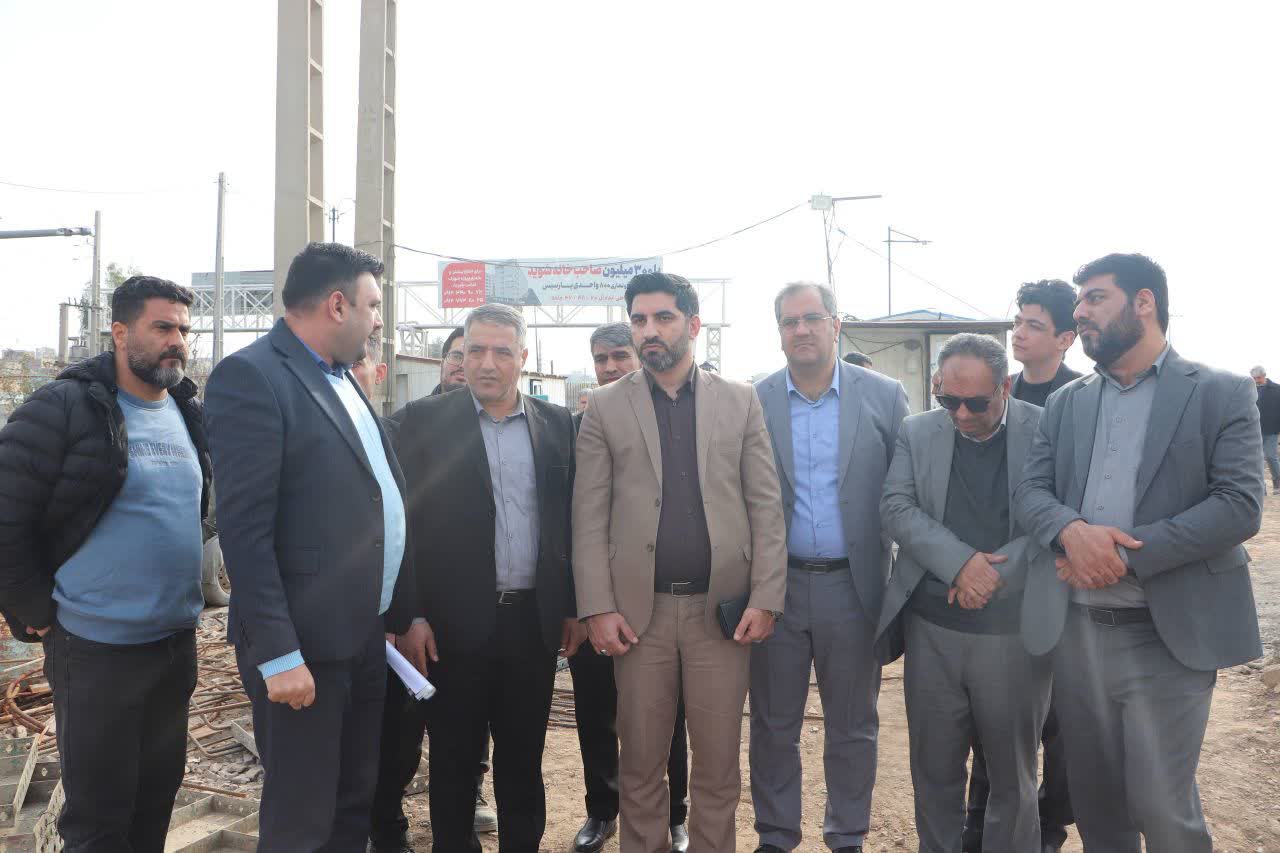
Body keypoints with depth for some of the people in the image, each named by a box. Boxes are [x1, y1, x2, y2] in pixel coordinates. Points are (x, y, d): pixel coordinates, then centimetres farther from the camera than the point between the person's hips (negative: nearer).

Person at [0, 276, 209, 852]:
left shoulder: (190, 413, 6)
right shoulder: (63, 409, -13)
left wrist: (187, 593, 11)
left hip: (178, 641, 6)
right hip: (97, 647, -6)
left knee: (157, 797, 18)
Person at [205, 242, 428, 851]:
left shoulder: (343, 382, 14)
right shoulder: (251, 376, -13)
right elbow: (245, 527, -19)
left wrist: (408, 614, 15)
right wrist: (277, 654, -21)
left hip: (366, 637, 8)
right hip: (303, 648, -8)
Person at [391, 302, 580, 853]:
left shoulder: (556, 424, 6)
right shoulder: (424, 420, -2)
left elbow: (571, 519, 8)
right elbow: (405, 519, -5)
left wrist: (573, 606, 6)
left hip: (535, 619, 3)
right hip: (457, 621, -2)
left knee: (524, 755, 15)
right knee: (453, 756, 12)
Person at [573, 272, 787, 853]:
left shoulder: (739, 402, 6)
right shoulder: (606, 407, 4)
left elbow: (766, 508, 3)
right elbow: (589, 516, 0)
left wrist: (765, 598, -4)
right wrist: (598, 608, -7)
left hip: (722, 608, 1)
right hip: (639, 610, 0)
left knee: (719, 765, 10)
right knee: (640, 765, 10)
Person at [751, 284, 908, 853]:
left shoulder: (885, 397, -1)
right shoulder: (751, 402, 0)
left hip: (853, 587, 0)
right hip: (777, 586, 1)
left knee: (853, 726, 14)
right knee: (773, 725, 13)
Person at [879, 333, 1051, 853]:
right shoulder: (917, 432, 4)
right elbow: (896, 509, -3)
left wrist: (992, 573, -16)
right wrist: (960, 561, -16)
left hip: (1014, 629, -2)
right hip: (932, 628, 2)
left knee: (1013, 775, 13)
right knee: (934, 770, 14)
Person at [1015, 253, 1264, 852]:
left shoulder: (1221, 394, -1)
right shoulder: (1065, 403, 12)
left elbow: (1240, 507, -11)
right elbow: (1029, 492, 4)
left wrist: (1126, 555, -19)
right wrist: (1072, 530, -19)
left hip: (1169, 634, -4)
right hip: (1075, 629, 4)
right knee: (1094, 801, 16)